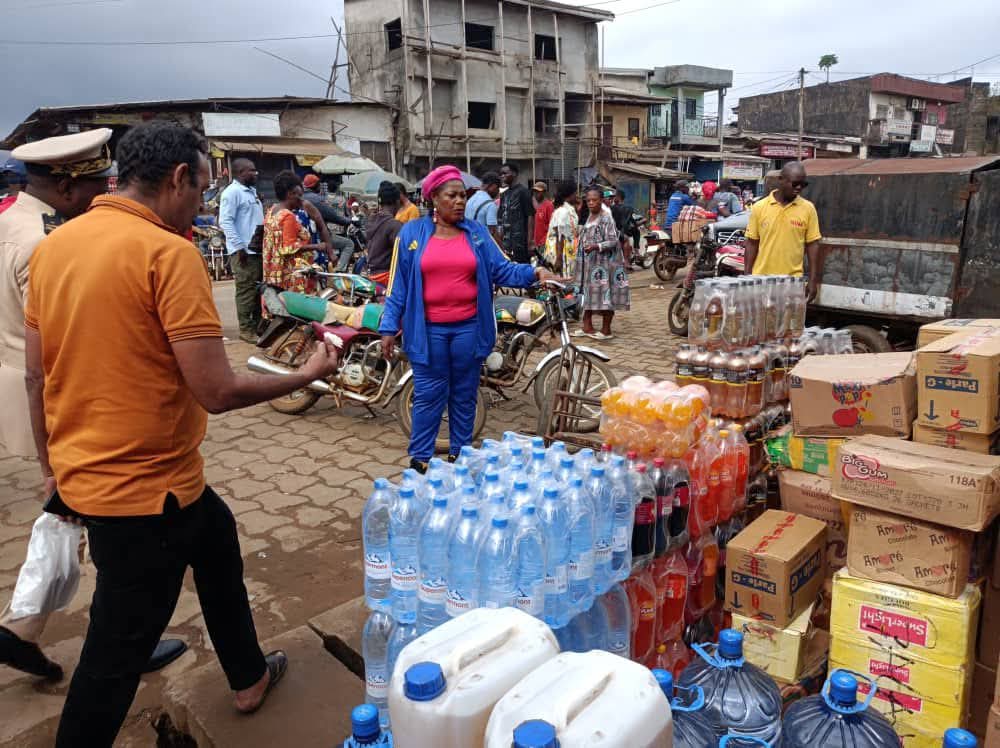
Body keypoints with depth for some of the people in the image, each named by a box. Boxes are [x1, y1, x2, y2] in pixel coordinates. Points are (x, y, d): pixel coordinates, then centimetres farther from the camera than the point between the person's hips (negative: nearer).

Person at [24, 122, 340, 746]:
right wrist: (306, 375, -5)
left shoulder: (54, 245, 3)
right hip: (144, 488, -9)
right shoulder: (169, 252, -20)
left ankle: (249, 676, 46)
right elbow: (217, 390, -22)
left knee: (216, 536, 28)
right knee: (117, 654, 9)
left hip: (81, 474, 9)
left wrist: (54, 468, 21)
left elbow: (36, 376, 10)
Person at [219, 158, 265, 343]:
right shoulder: (232, 192, -10)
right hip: (244, 251, -9)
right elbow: (225, 221, -16)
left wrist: (265, 242, 19)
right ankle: (246, 329, 0)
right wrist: (239, 246, -20)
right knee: (246, 290, -6)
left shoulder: (251, 191, 18)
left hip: (258, 249, 9)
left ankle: (257, 325, 23)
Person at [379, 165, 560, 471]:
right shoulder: (412, 233, 0)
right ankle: (420, 458, 18)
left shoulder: (477, 233, 5)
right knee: (428, 396, 4)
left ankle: (460, 455, 26)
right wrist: (389, 328, -3)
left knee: (464, 396, 12)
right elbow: (398, 284, 0)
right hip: (428, 329, -2)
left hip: (468, 327, 2)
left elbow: (502, 269, 1)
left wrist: (535, 272, -17)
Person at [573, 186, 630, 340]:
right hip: (590, 263, 8)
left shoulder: (606, 218, -13)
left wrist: (595, 246, -31)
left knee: (605, 294, -2)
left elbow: (613, 241, -19)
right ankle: (587, 327, 19)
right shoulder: (588, 218, 12)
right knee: (588, 294, 10)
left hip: (604, 263, -8)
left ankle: (606, 330, 6)